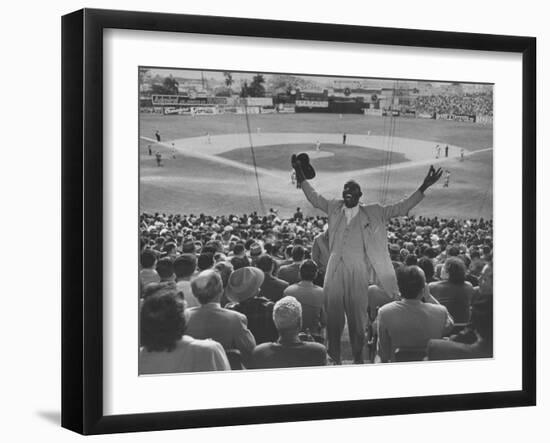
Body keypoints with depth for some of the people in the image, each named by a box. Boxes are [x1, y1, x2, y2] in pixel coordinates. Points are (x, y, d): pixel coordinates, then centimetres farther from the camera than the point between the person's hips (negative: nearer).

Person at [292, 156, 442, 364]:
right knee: (333, 316, 5)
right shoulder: (334, 209, 8)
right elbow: (314, 198, 21)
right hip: (335, 270, 2)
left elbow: (401, 208, 1)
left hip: (358, 272, -2)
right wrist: (301, 177, 17)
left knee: (357, 317, 5)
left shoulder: (373, 213, 3)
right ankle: (333, 358, 15)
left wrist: (424, 187, -6)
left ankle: (358, 359, 16)